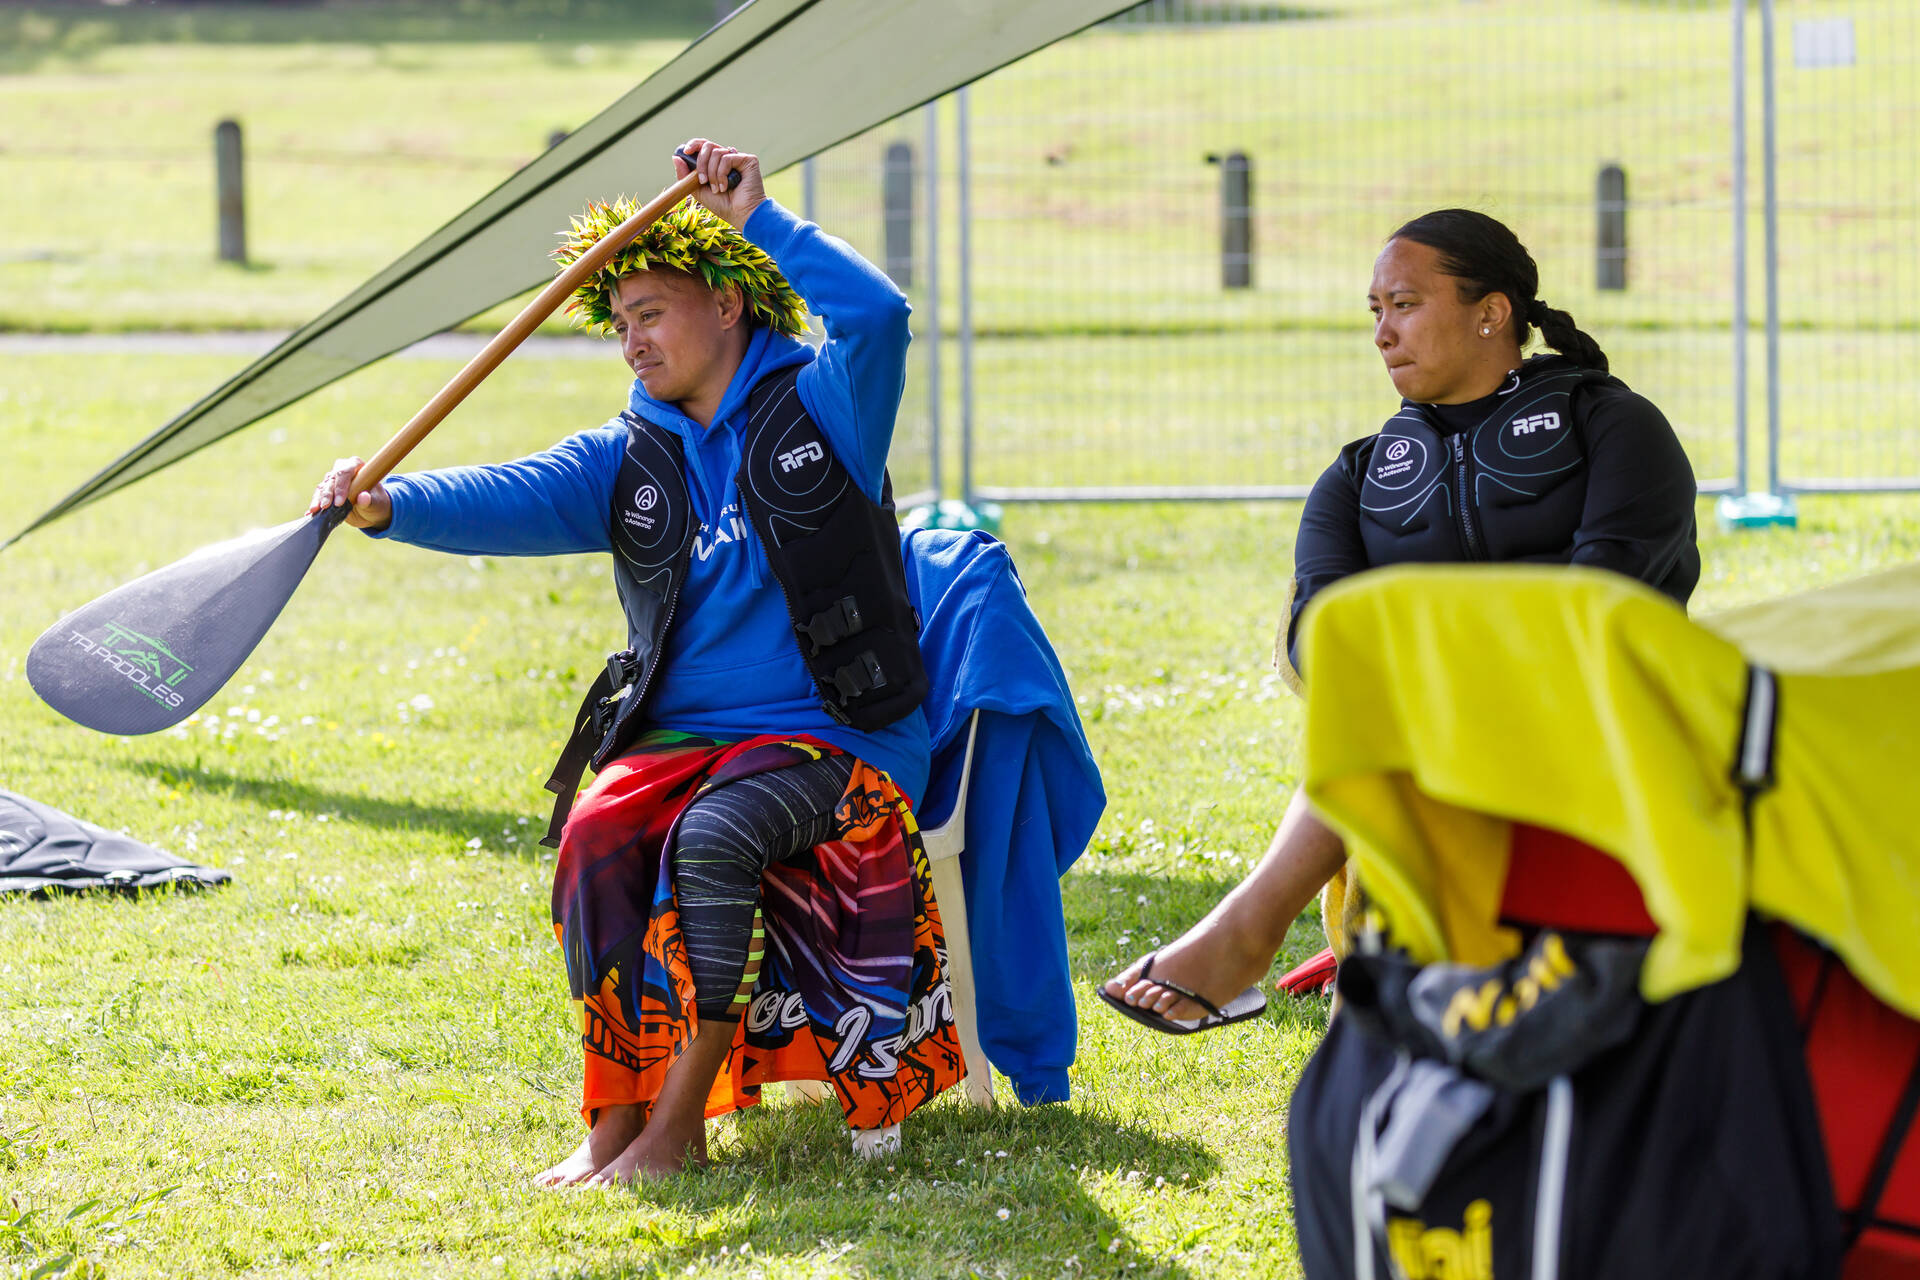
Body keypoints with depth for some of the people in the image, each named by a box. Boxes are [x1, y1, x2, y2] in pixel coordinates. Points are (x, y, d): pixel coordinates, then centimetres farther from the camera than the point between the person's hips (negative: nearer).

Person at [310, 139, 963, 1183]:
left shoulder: (819, 409, 1)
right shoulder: (630, 461, 12)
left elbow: (876, 313, -19)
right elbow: (513, 500, -4)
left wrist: (759, 220, -17)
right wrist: (390, 505, -22)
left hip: (832, 737, -4)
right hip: (679, 736, 4)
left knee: (714, 835, -33)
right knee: (598, 835, -27)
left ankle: (679, 1126, -26)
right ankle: (613, 1119, -22)